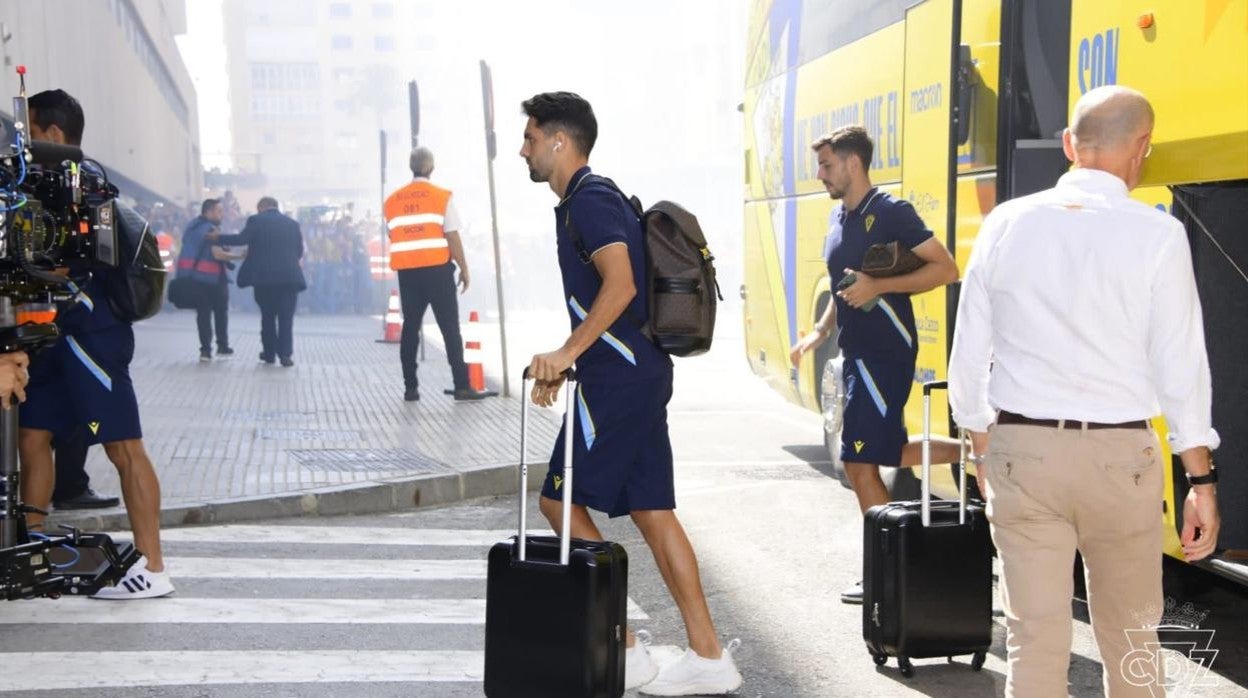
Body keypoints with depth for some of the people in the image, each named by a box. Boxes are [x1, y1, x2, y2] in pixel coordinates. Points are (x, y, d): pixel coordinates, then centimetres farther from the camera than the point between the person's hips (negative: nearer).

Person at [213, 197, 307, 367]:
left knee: (267, 315, 13)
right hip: (289, 276, 1)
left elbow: (241, 238, -9)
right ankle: (285, 354, -7)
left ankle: (269, 353, 17)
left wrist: (218, 238, 2)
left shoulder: (256, 220, 1)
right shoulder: (292, 223, 10)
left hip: (264, 276, -1)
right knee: (286, 317, 2)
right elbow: (299, 250, 10)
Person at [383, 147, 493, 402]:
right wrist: (464, 269, -1)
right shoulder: (443, 197, -4)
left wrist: (405, 262, 15)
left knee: (410, 328, 8)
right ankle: (462, 386, -2)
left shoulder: (391, 201, 8)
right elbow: (452, 237, -7)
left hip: (406, 272, 4)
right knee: (450, 328, 0)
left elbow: (393, 237, 6)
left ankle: (410, 388, 7)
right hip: (437, 269, -4)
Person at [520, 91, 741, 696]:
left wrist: (568, 352, -24)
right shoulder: (592, 199, 20)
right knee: (651, 511, 9)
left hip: (616, 376, -10)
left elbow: (620, 284, -27)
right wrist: (564, 362, 28)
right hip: (640, 372, 10)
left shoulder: (588, 201, -12)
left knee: (562, 500, -4)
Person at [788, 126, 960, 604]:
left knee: (860, 461, -7)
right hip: (858, 353, 9)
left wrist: (880, 286, -23)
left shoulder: (891, 213, -13)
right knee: (885, 454, 15)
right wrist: (820, 333, 15)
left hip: (886, 353, -9)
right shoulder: (839, 219, 13)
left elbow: (946, 269, -17)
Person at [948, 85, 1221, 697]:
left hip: (1020, 447, 2)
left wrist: (983, 451, 16)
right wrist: (1201, 480, 1)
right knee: (1129, 641, 16)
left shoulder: (1006, 224, 1)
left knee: (1033, 639, 6)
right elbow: (1181, 365, -7)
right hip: (1118, 454, -1)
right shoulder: (1157, 235, -7)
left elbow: (968, 357, 4)